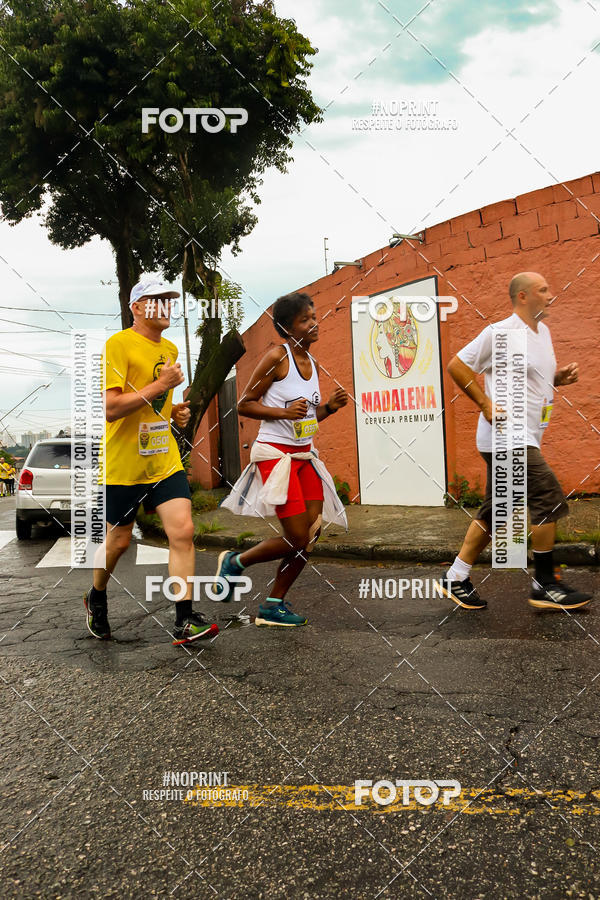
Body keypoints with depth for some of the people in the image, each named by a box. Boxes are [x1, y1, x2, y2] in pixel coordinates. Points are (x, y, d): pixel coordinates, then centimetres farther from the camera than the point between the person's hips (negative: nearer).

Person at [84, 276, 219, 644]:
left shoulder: (170, 349, 13)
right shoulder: (118, 344, -12)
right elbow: (111, 408, -21)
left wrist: (177, 413, 7)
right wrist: (160, 385, -21)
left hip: (165, 459, 6)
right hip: (123, 463, -6)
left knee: (183, 531, -8)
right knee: (119, 540, 9)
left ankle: (185, 621, -2)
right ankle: (96, 598, 38)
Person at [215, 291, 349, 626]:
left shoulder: (312, 362, 12)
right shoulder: (277, 357, -11)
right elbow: (245, 405, -10)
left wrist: (330, 406, 2)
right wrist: (283, 412, -21)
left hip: (305, 454, 8)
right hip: (276, 454, -8)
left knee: (312, 536, 3)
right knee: (298, 539, -8)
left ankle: (274, 605, 17)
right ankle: (234, 562, 17)